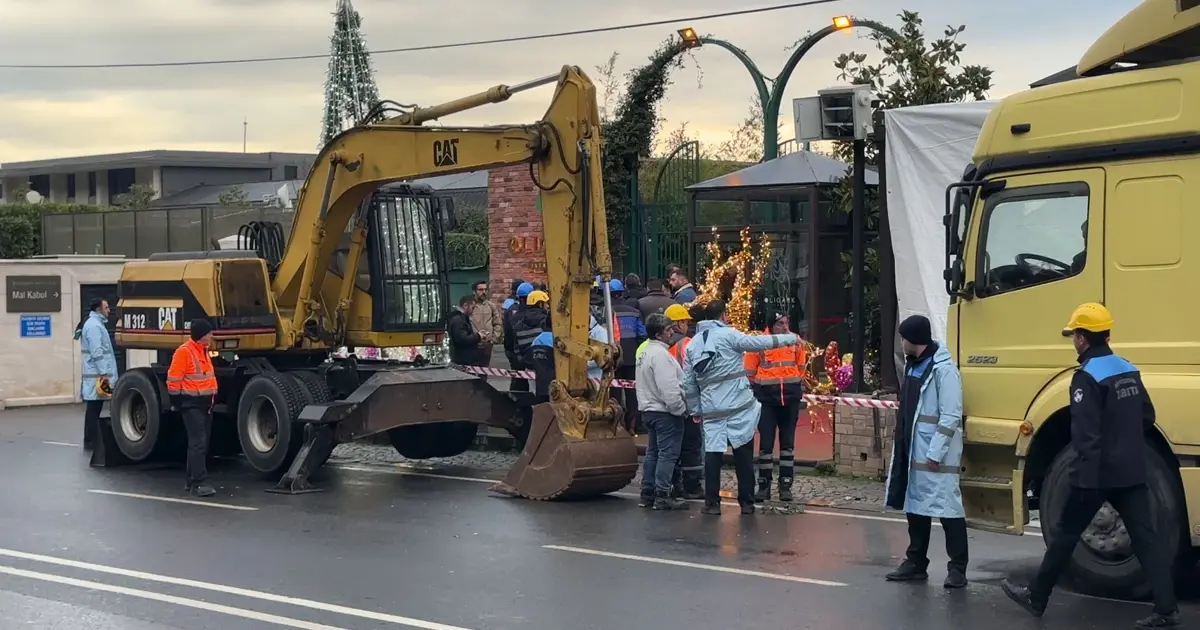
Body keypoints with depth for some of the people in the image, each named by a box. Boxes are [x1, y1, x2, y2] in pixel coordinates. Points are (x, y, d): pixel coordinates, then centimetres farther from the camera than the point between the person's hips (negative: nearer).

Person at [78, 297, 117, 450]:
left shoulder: (94, 323, 19)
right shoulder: (94, 326, -15)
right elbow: (97, 352, -21)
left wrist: (105, 373, 22)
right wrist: (104, 373, -22)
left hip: (96, 374, 10)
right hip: (97, 375, -10)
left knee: (93, 409, 12)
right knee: (93, 409, -7)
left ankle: (91, 441, 17)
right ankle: (91, 442, -4)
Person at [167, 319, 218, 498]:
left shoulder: (204, 351, 14)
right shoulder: (184, 351, -15)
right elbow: (173, 380, -15)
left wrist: (212, 397, 23)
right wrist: (177, 403, -13)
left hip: (205, 403, 9)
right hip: (192, 405, -9)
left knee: (202, 444, 12)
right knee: (197, 443, -13)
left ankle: (192, 480, 19)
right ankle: (198, 484, -15)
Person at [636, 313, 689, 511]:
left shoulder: (645, 352, 14)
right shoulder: (660, 354, -19)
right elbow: (669, 388, -24)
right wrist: (680, 409, -15)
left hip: (649, 410, 10)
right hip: (665, 412, -10)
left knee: (653, 452, 14)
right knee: (668, 453, -7)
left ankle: (647, 494, 17)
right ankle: (662, 496, -9)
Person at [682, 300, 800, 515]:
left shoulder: (692, 344, 11)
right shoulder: (728, 335, -6)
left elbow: (688, 383, 11)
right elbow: (758, 342, -12)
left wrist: (695, 409, 18)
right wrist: (790, 338, -3)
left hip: (711, 409, 4)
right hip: (738, 406, -4)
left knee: (712, 454, 5)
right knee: (743, 454, 4)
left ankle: (712, 503, 2)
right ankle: (746, 502, 7)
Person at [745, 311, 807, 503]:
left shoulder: (796, 343, 4)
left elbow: (801, 370, 13)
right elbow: (750, 374, 2)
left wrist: (801, 394, 11)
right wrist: (751, 397, 0)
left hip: (790, 398, 2)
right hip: (766, 398, -2)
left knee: (788, 442, 6)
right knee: (766, 443, 0)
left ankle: (785, 485, 11)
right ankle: (764, 485, 7)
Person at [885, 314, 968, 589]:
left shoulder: (943, 369, -14)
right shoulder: (913, 365, 14)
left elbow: (951, 417, -17)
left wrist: (936, 452, -19)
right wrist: (903, 447, 16)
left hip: (935, 454, -9)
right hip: (913, 452, 9)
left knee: (946, 505, -7)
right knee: (915, 505, 13)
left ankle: (957, 568, -3)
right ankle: (916, 562, 21)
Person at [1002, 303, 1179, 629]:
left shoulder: (1087, 377, -15)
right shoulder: (1128, 370, 9)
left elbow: (1085, 435, -21)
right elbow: (1147, 420, 18)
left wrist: (1082, 476, -20)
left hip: (1098, 474, -6)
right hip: (1131, 472, 7)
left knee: (1065, 534, 7)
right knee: (1145, 537, 2)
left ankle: (1036, 597, 19)